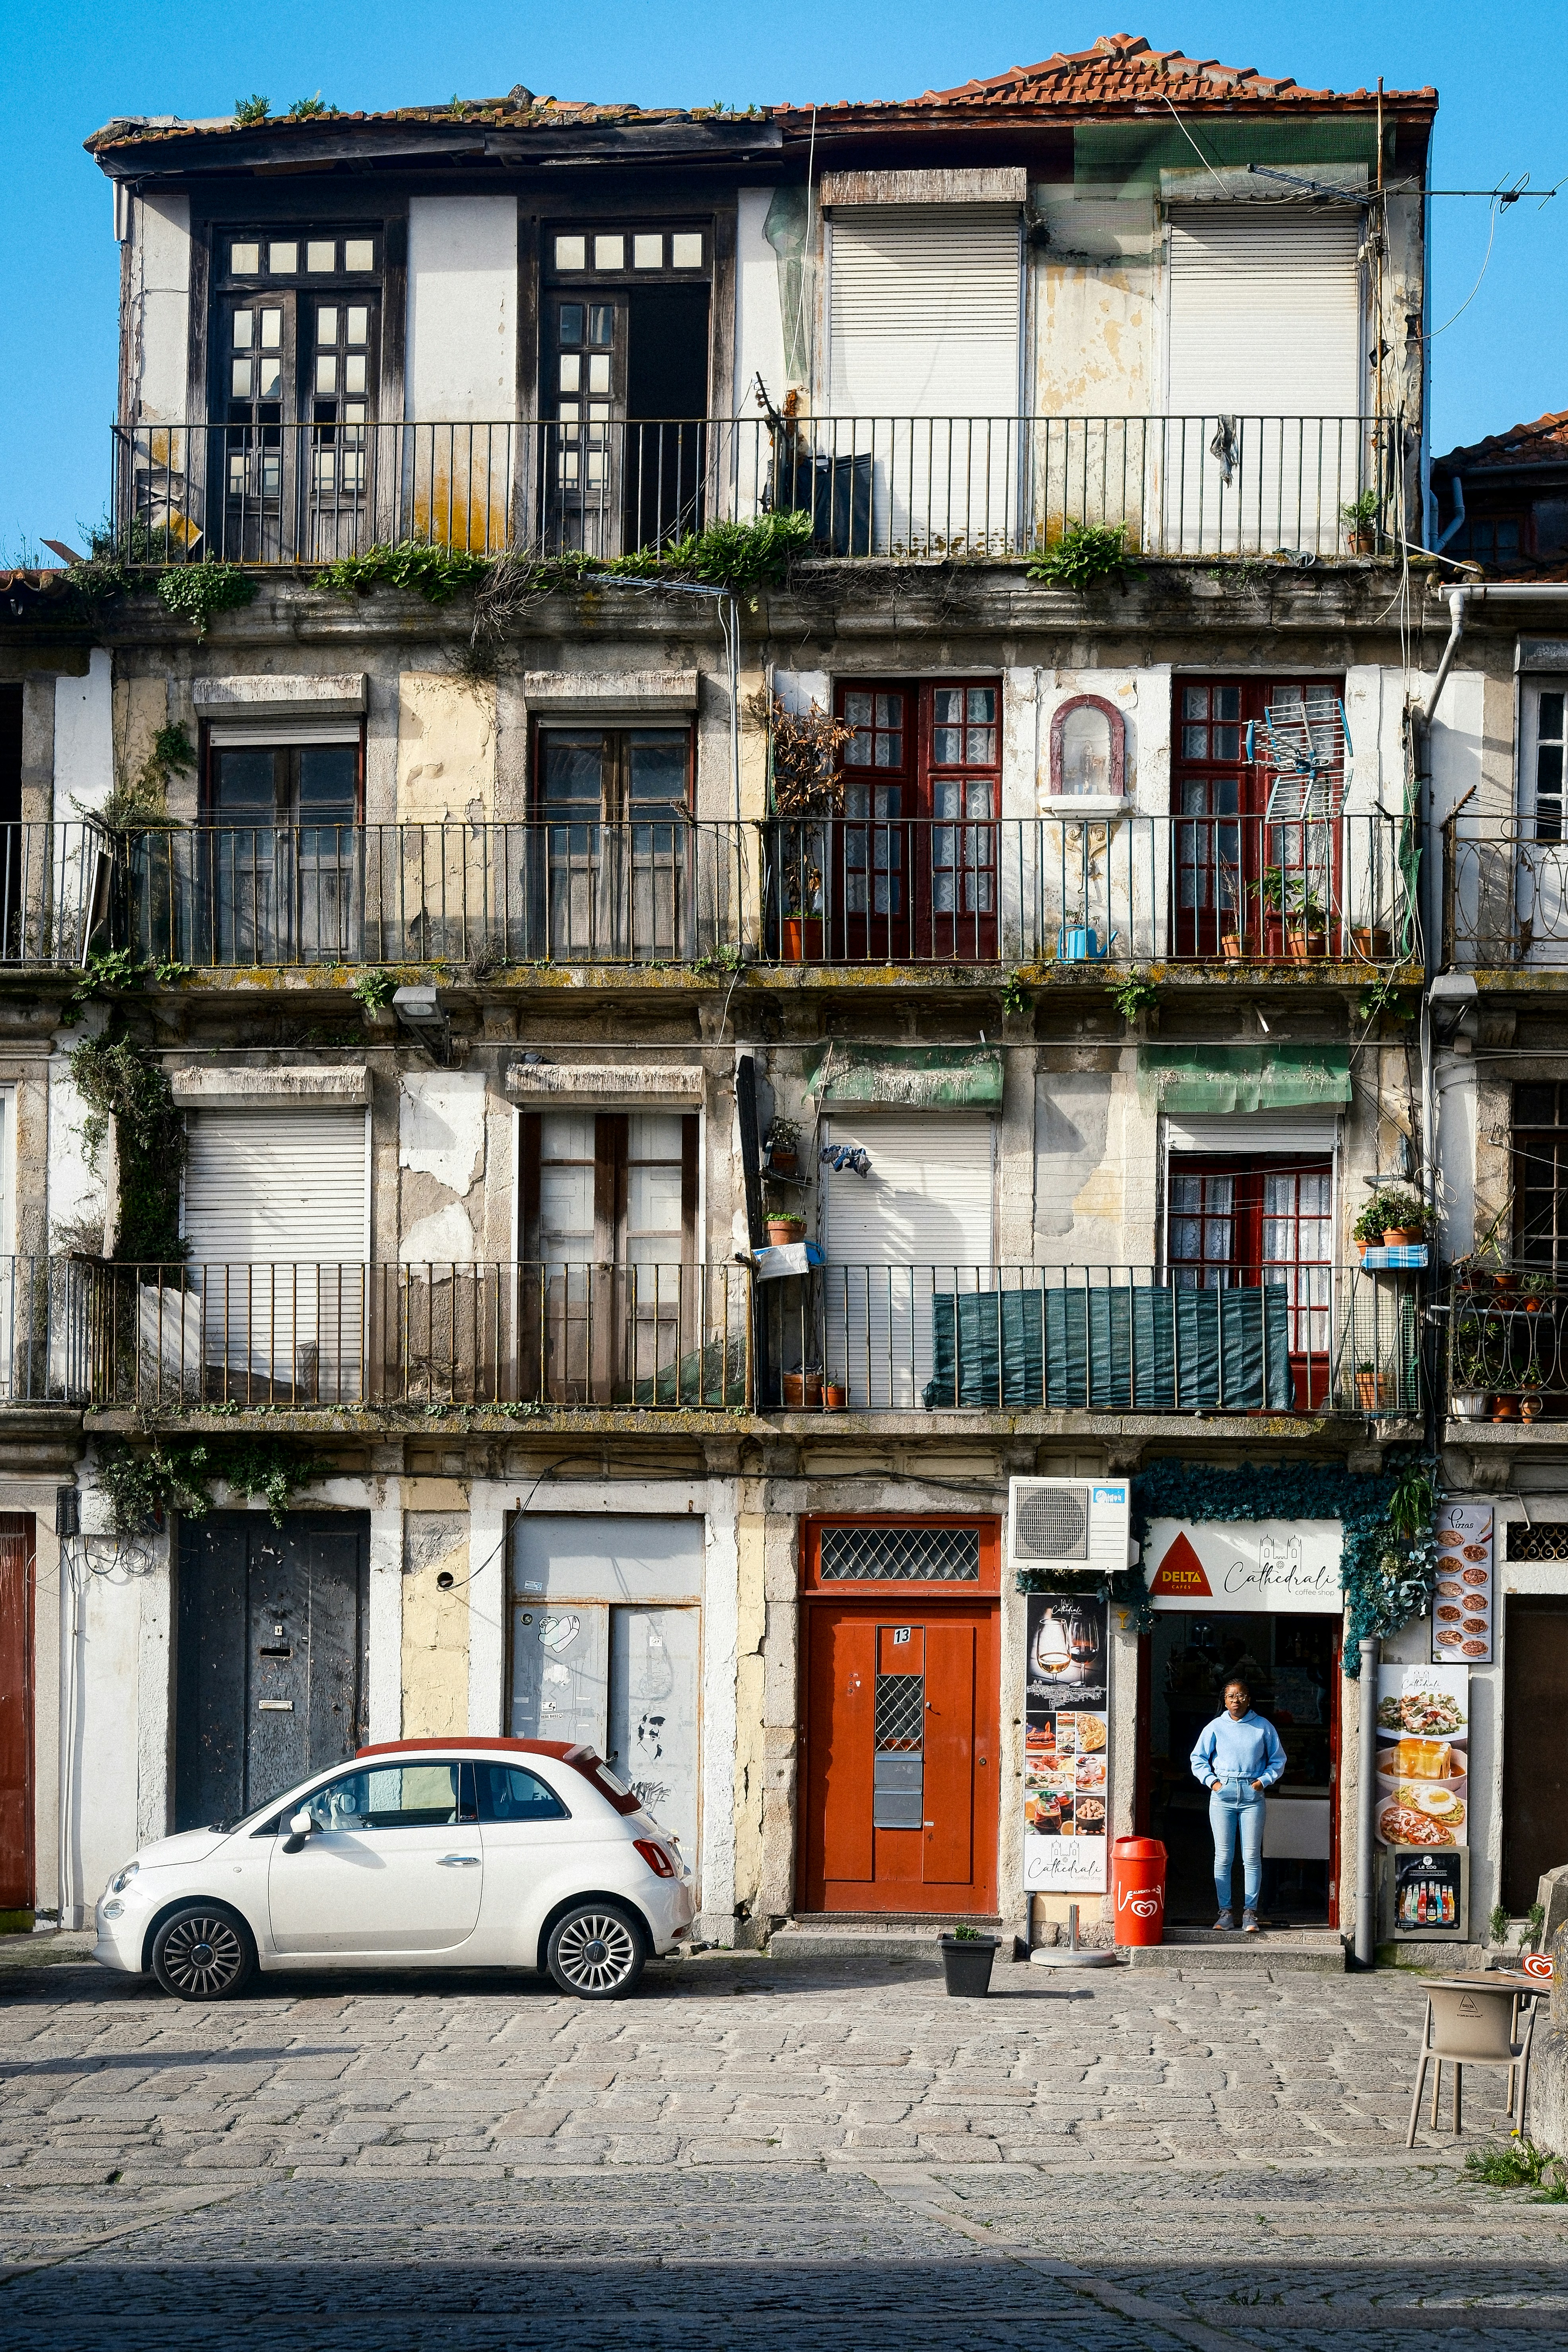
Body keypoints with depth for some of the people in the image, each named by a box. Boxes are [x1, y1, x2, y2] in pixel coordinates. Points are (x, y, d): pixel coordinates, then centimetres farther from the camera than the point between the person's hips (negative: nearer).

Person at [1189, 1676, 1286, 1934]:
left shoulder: (1263, 1727, 7)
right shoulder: (1215, 1727, 7)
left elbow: (1278, 1760, 14)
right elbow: (1198, 1758, 13)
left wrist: (1264, 1780, -1)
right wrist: (1212, 1781, 0)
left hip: (1252, 1795, 0)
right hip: (1222, 1795, 0)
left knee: (1252, 1857, -3)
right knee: (1223, 1857, 0)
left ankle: (1250, 1912, 1)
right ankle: (1226, 1911, 6)